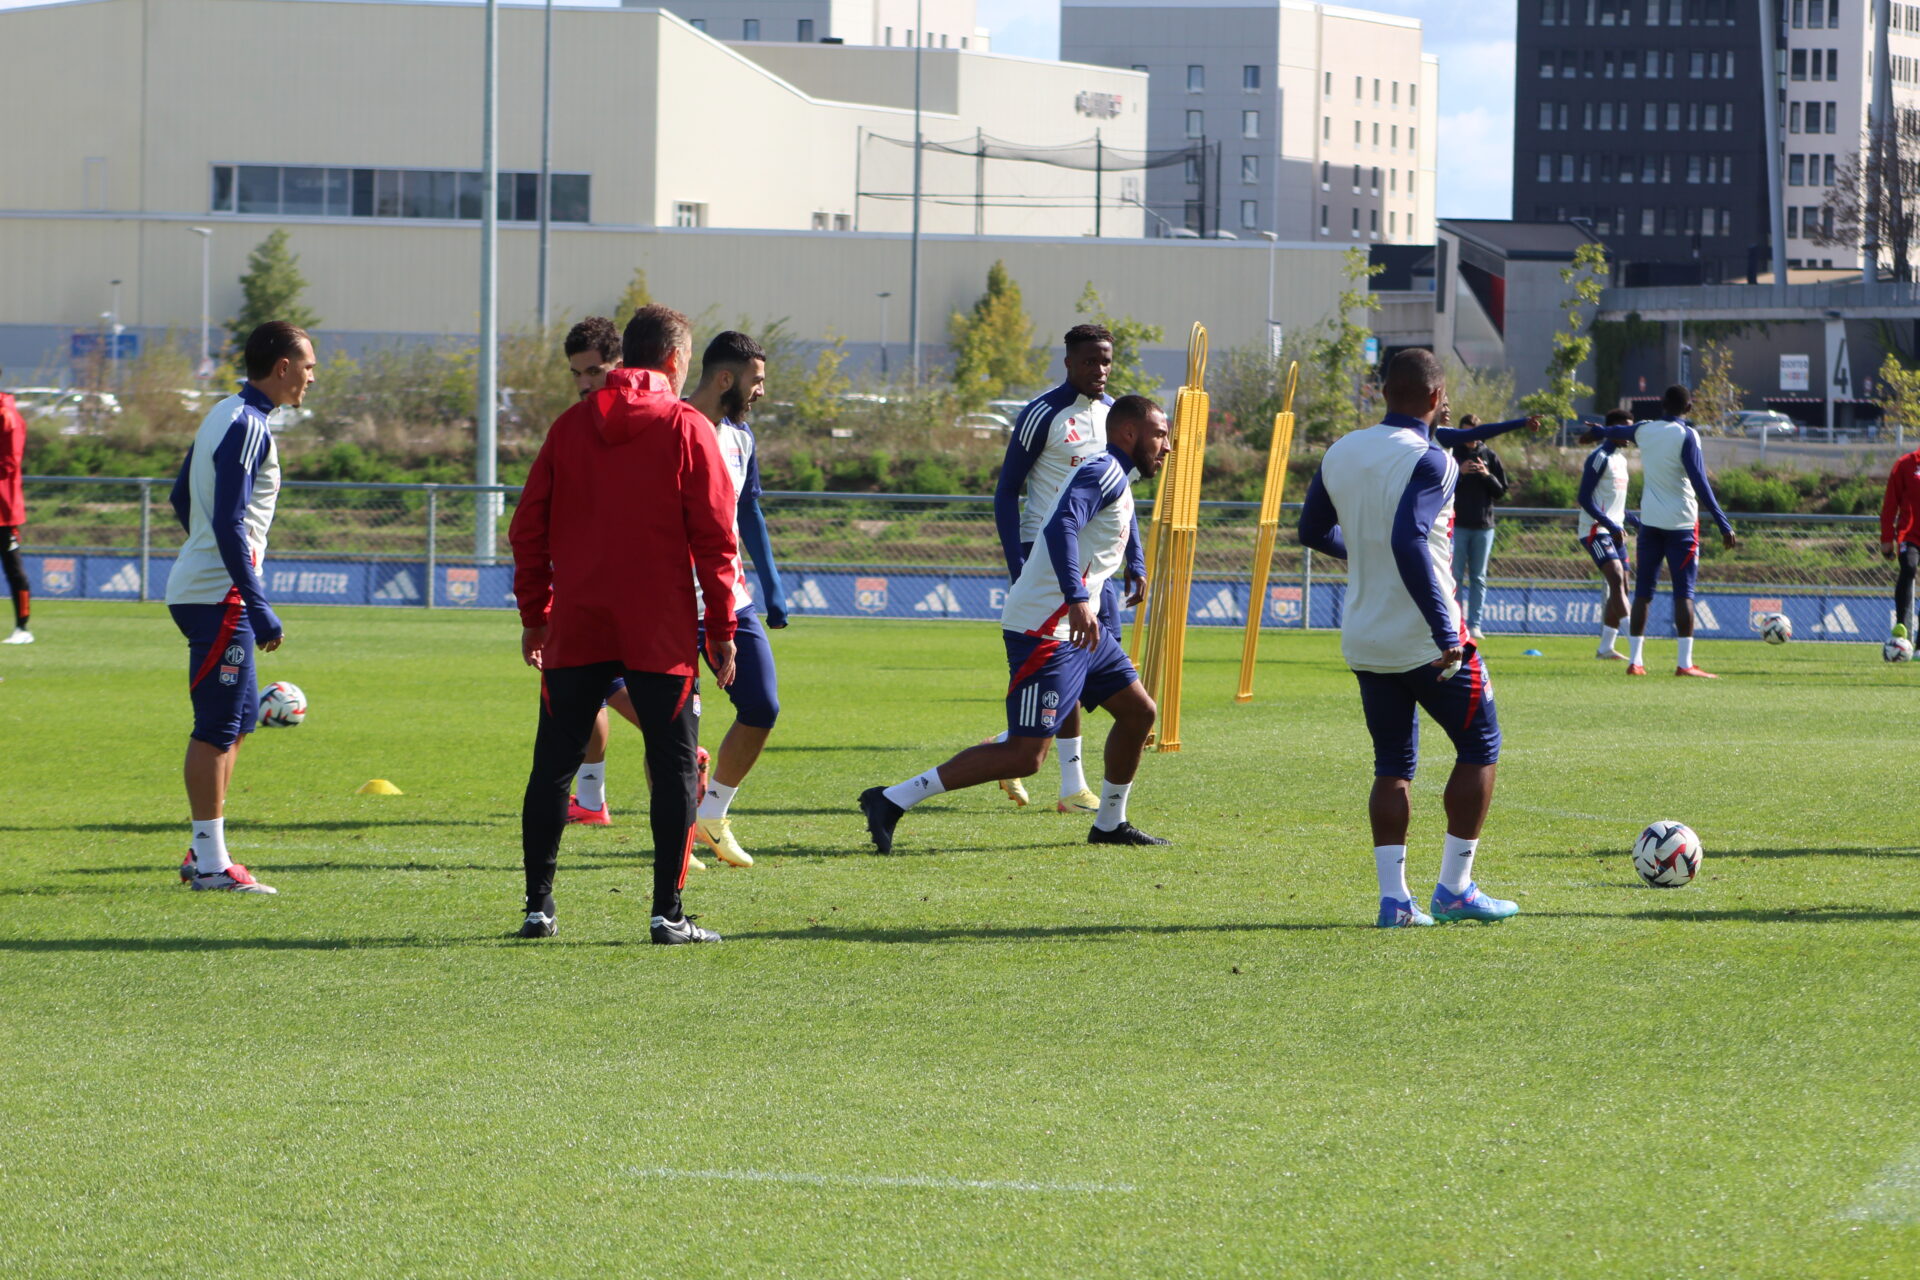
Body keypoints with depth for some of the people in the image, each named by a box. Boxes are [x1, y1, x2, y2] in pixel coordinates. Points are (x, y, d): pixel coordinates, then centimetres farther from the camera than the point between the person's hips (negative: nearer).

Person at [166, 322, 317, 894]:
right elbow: (230, 525, -21)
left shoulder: (224, 416, 15)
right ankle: (209, 862, -6)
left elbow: (182, 498, 24)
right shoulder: (248, 427, -15)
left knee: (238, 719, 15)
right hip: (220, 595, -10)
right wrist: (259, 610, -21)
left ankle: (206, 850, 18)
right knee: (217, 728, -7)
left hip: (198, 585, 10)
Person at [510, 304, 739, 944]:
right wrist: (722, 631, -1)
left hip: (576, 627, 3)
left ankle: (538, 905, 8)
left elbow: (529, 527, 7)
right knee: (673, 768, 3)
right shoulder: (687, 429, -3)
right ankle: (668, 914, -1)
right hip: (660, 629, -3)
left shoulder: (572, 425, 7)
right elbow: (713, 537, -6)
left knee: (553, 764, 10)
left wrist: (534, 614, 15)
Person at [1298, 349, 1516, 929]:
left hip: (1365, 642, 6)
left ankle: (1393, 897, 3)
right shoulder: (1430, 460, -16)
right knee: (1479, 748, 11)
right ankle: (1454, 888, 10)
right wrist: (1446, 634, -27)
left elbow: (1312, 531, 17)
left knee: (1393, 765, 13)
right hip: (1427, 641, -6)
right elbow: (1409, 541, -28)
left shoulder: (1340, 453, 5)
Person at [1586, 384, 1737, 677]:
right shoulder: (1686, 436, -10)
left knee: (1643, 591, 8)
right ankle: (1685, 662, -9)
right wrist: (1724, 525, -18)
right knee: (1684, 592, -4)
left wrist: (1598, 431, 54)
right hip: (1682, 522, -5)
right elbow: (1700, 483, -17)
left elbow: (1618, 431, 30)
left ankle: (1635, 660, 5)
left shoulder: (1644, 431, 7)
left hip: (1650, 521, 5)